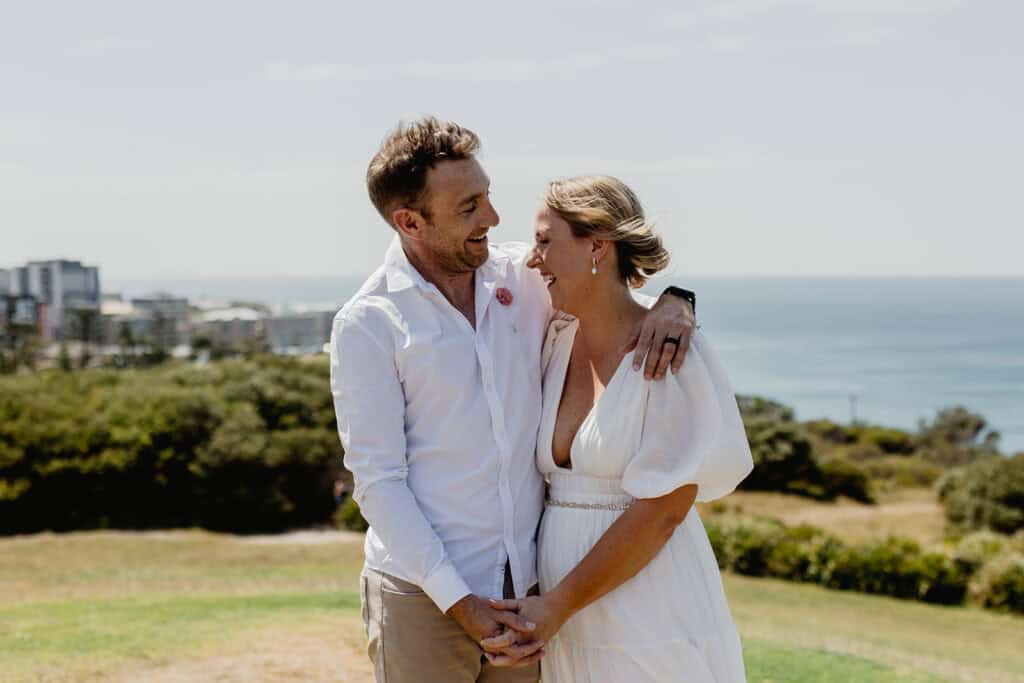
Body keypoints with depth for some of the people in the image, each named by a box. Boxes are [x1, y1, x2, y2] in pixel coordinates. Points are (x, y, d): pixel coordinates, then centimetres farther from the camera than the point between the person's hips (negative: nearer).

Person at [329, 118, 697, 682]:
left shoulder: (522, 276, 2)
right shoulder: (366, 324, -9)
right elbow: (378, 480, -11)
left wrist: (673, 302, -11)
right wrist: (457, 601, -16)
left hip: (526, 584, 4)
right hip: (423, 594, -4)